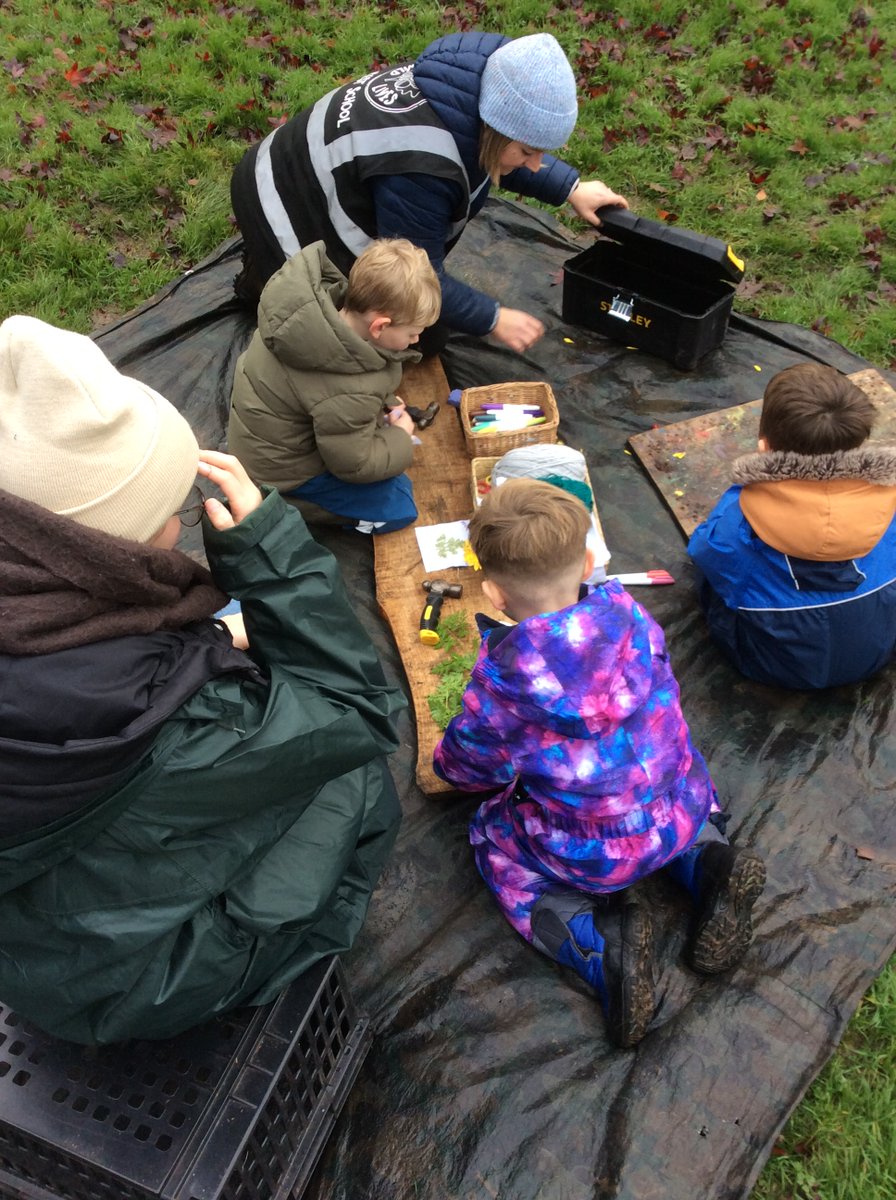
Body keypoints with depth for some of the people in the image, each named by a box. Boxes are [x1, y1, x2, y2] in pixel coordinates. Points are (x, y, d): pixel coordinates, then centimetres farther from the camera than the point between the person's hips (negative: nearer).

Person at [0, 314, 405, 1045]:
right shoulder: (161, 728, -44)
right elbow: (360, 716, -27)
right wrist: (265, 538, -31)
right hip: (133, 985, -6)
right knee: (359, 783, 6)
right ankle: (300, 963, 36)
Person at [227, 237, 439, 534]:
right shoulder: (350, 394, -38)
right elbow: (353, 464, -22)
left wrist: (384, 403, 2)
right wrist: (400, 437, -7)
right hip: (279, 470, -8)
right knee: (399, 508, -5)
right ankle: (282, 506, 0)